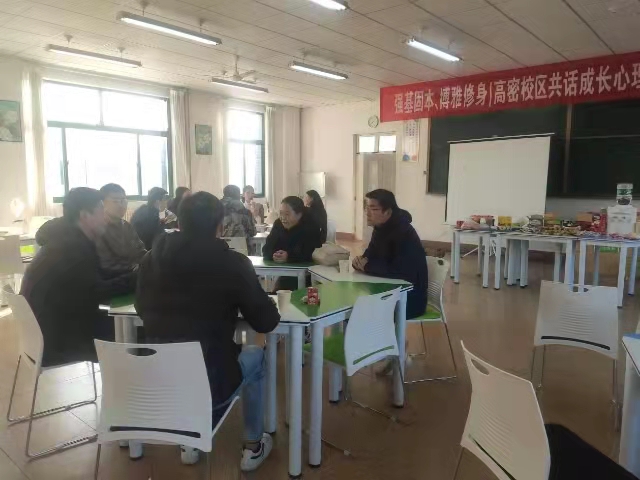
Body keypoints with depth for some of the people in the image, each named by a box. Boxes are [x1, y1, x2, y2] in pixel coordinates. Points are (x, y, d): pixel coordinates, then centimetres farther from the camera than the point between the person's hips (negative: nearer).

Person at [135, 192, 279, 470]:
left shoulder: (152, 259, -1)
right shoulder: (232, 263, -13)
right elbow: (266, 322, -6)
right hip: (209, 386, -4)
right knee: (255, 356, 25)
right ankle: (253, 448, 34)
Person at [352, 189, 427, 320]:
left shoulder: (403, 233, -25)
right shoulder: (380, 228, 3)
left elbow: (401, 271, -35)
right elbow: (370, 254, 11)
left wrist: (367, 266, -23)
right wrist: (361, 261, -14)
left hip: (410, 298, -8)